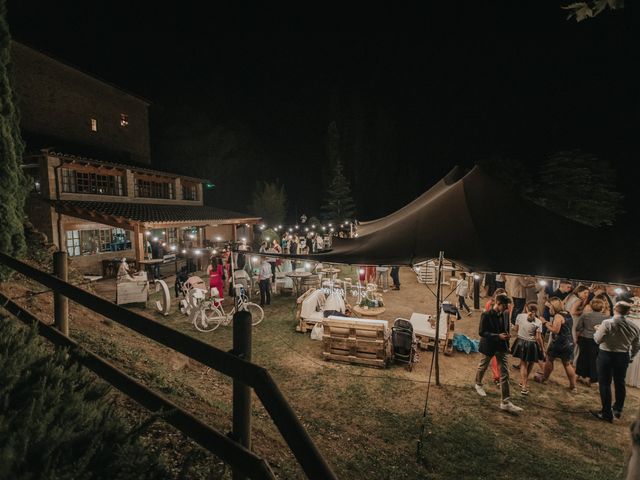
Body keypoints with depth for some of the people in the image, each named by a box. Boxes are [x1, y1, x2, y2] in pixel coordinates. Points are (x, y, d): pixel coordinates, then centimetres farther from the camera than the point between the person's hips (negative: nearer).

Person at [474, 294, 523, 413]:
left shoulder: (504, 315, -2)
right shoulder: (486, 315, -20)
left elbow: (506, 330, 12)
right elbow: (481, 332, -22)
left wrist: (506, 340, 8)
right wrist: (498, 336, -29)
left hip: (501, 347, 5)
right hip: (488, 347, -5)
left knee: (505, 374, 1)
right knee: (482, 367, 18)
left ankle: (505, 402, 6)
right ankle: (478, 384, 46)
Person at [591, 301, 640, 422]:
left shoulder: (607, 323, -19)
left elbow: (598, 340, -17)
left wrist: (597, 331, 2)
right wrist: (630, 357, 23)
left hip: (606, 355, -5)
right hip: (623, 357, 5)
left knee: (605, 383, 5)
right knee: (620, 383, 20)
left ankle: (607, 413, 11)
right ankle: (618, 410, 35)